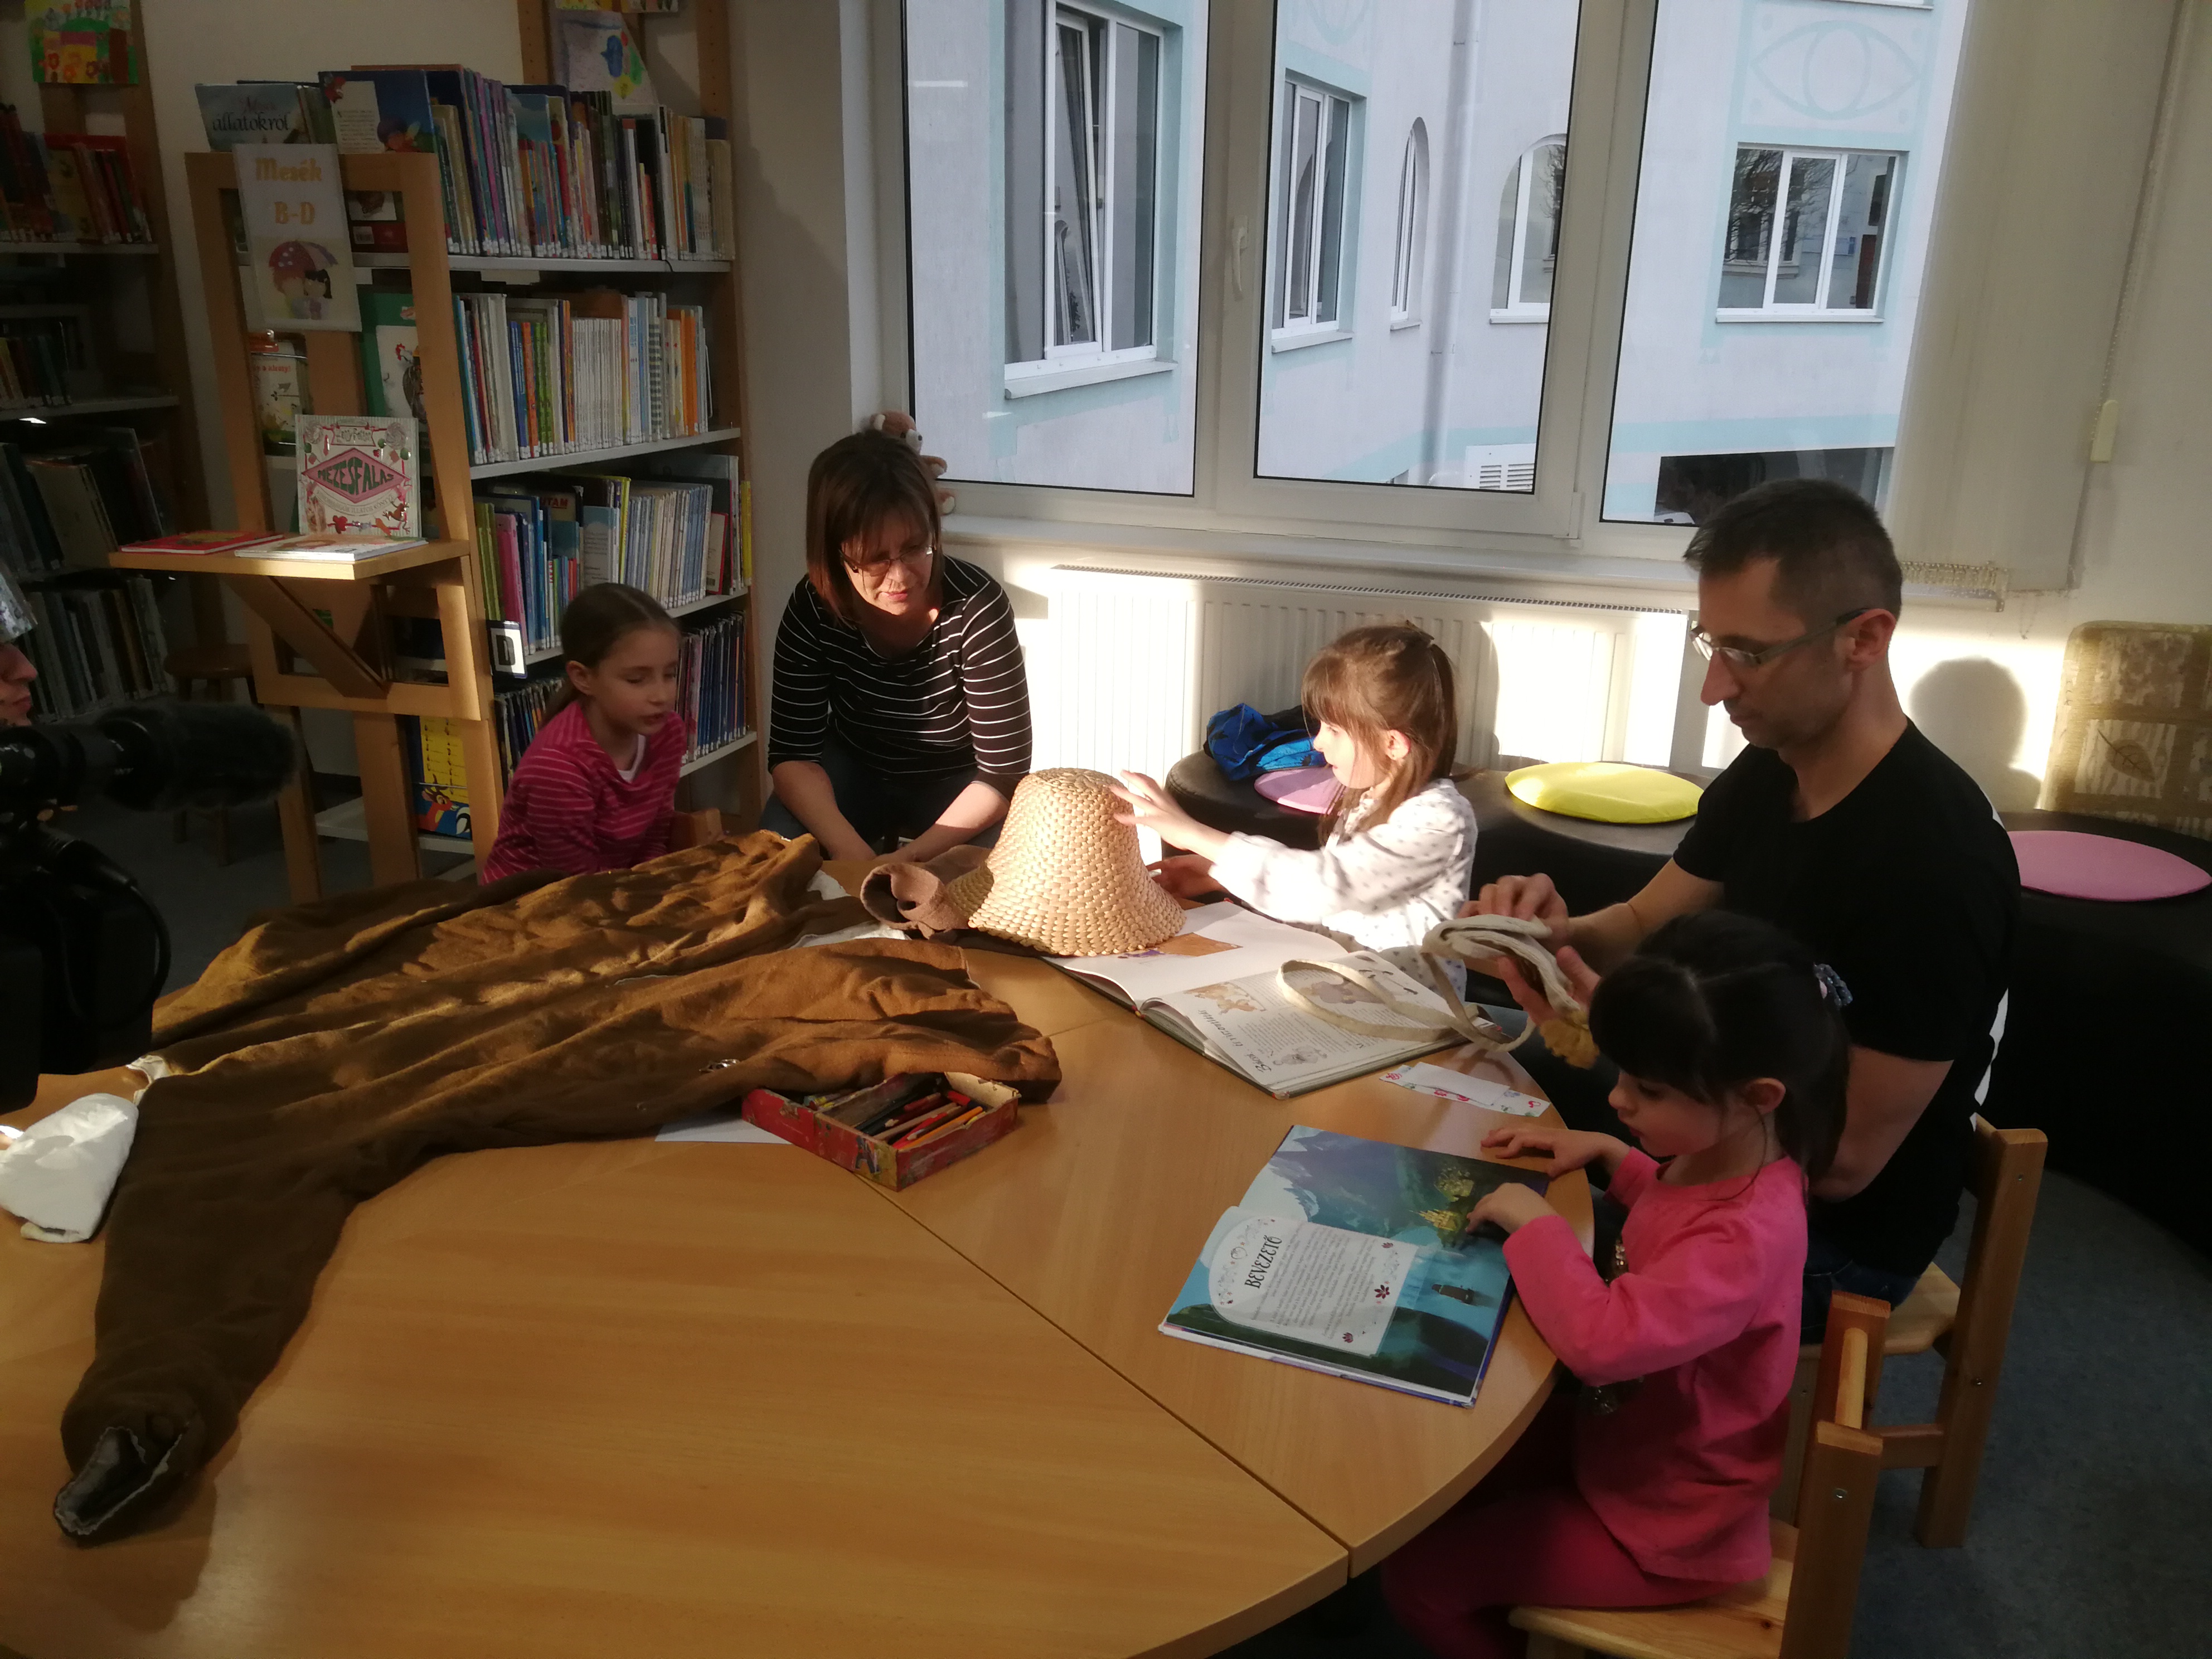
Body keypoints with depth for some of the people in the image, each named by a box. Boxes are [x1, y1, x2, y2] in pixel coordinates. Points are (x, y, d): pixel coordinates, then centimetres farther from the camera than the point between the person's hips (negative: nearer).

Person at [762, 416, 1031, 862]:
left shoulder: (976, 606, -30)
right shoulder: (812, 609, -22)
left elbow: (1002, 773, -27)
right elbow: (793, 754, -20)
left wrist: (909, 858, -36)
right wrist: (854, 854, -37)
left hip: (955, 788, -2)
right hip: (855, 773, 2)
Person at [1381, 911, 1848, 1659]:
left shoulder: (1748, 1238, -36)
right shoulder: (1725, 1159, -9)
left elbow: (1600, 1339, -45)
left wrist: (1534, 1220, -31)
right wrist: (1606, 1152, -1)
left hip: (1663, 1523, -8)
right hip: (1618, 1431, 9)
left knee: (1415, 1576, -4)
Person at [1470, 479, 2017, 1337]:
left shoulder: (1935, 861, -30)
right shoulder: (1765, 774, -5)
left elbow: (1843, 1159, -25)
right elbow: (1644, 927, 7)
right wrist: (1559, 932, -16)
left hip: (1834, 1236, -8)